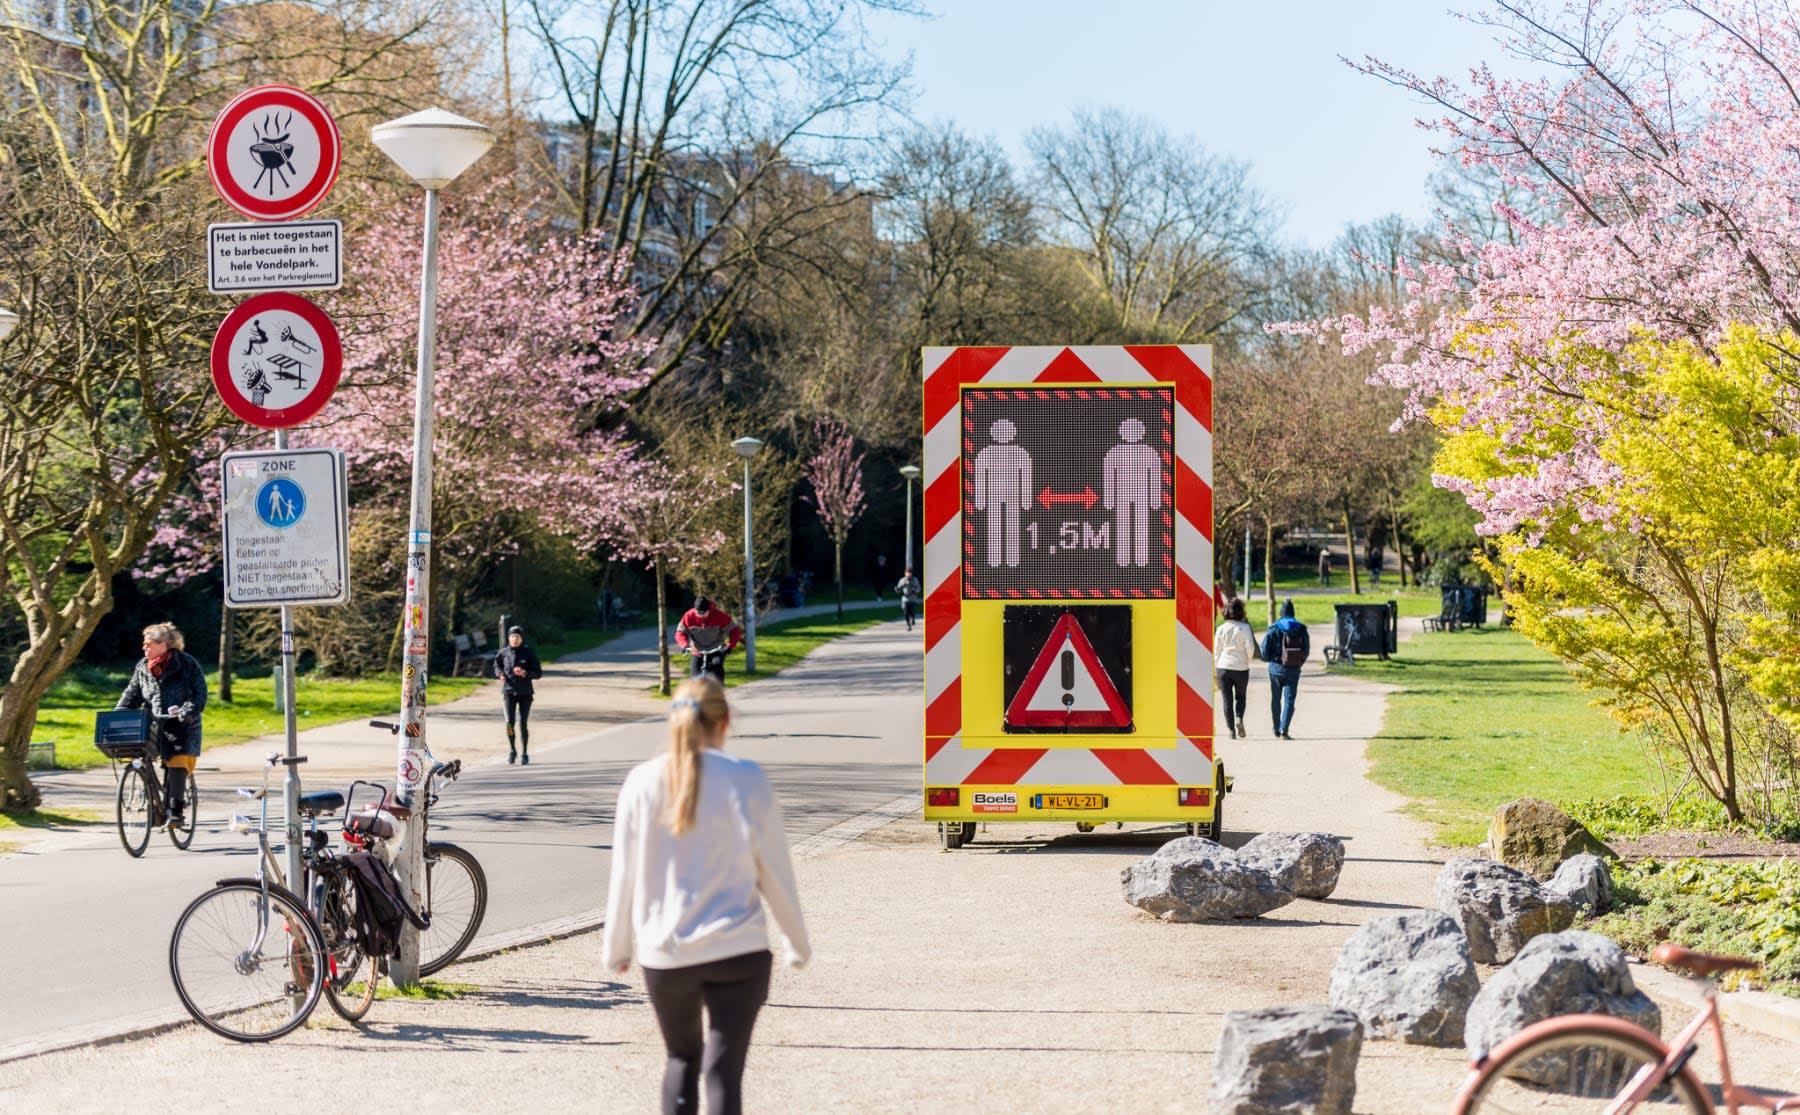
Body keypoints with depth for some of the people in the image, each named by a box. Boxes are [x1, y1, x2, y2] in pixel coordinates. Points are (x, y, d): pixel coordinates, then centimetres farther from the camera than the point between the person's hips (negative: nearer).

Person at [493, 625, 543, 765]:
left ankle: (524, 754, 15)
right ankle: (512, 751, 10)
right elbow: (496, 664, 20)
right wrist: (500, 673, -2)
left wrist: (525, 673, -20)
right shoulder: (503, 652, 1)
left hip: (525, 693, -1)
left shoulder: (529, 652, -4)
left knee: (523, 724, 1)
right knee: (509, 722, -11)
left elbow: (538, 673, -2)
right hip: (508, 691, 1)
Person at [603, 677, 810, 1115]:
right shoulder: (745, 779, -7)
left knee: (682, 1059, 22)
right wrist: (798, 943, 11)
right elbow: (774, 870, -2)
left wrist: (616, 947, 17)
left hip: (664, 953, 2)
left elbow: (624, 874, 4)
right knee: (723, 1071, -2)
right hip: (737, 950, -2)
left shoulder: (642, 782, -2)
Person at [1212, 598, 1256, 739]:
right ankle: (1239, 718, -10)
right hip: (1241, 668, -1)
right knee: (1240, 696, 16)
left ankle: (1231, 729, 4)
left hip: (1223, 667, 1)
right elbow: (1250, 648, -11)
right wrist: (1247, 661, 9)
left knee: (1227, 699, 7)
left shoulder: (1221, 629, 0)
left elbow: (1216, 650, 3)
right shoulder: (1244, 628, -7)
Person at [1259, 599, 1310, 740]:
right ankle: (1283, 730, -15)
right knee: (1289, 700, 0)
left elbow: (1264, 650, -8)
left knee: (1275, 700, 16)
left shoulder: (1274, 628, -7)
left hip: (1276, 669, 0)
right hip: (1293, 670, 0)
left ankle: (1277, 730, 26)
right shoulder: (1301, 629, -1)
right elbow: (1307, 650, 2)